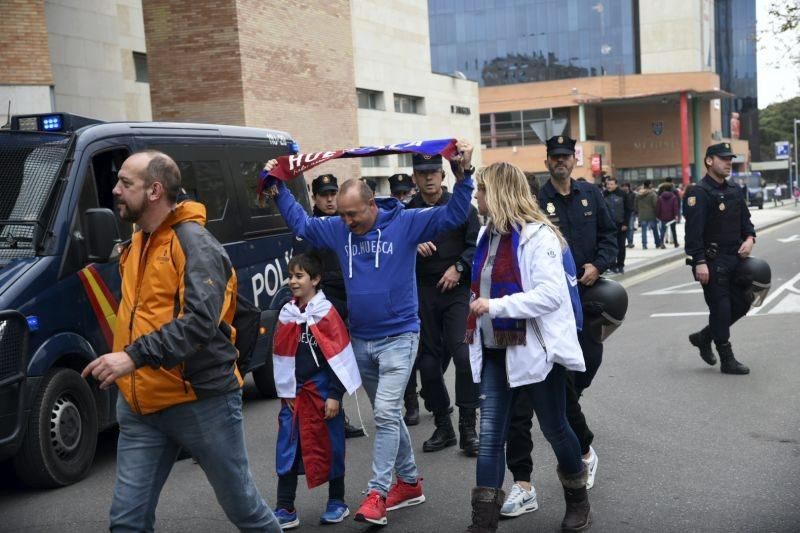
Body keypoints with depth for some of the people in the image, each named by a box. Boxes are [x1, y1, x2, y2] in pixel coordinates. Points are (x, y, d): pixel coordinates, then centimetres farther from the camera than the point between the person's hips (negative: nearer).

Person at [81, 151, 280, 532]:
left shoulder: (196, 245, -14)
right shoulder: (138, 243, 13)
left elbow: (200, 322, -28)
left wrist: (135, 356, -34)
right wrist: (124, 358, 16)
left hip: (203, 402, -7)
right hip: (141, 405, 7)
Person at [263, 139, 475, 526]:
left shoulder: (406, 223, -9)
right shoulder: (337, 229, 3)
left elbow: (453, 215, -11)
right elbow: (300, 223, 17)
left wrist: (463, 175, -24)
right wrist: (278, 189, 12)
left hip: (398, 337, -5)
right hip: (359, 340, 6)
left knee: (386, 414, -13)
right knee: (387, 415, 14)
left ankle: (377, 493, -8)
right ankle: (409, 482, 27)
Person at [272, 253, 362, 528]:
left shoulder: (326, 312, -8)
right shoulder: (286, 313, 7)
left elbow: (338, 356, -9)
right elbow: (281, 355, 11)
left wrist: (335, 395, -12)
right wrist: (284, 392, 6)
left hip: (323, 390, -5)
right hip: (294, 393, 5)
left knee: (331, 446, 5)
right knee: (287, 449, 3)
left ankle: (337, 502, 20)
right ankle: (285, 509, 8)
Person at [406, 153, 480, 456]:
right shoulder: (406, 212, 9)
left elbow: (476, 243, 1)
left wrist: (458, 267, -11)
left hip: (456, 289, -3)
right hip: (422, 292, 3)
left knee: (463, 354, -14)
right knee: (428, 360, 6)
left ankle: (468, 429, -5)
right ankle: (442, 427, 19)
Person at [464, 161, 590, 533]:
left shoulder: (538, 235, -14)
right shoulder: (487, 235, 10)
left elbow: (552, 293, -24)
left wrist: (495, 306, -25)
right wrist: (476, 319, 13)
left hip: (535, 349, -6)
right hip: (495, 351, 6)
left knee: (553, 428, 9)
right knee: (490, 435, 1)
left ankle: (578, 502, 32)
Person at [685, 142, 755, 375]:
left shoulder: (734, 191, 13)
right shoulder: (699, 193, -12)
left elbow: (745, 220, 20)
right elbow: (694, 230, -18)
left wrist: (750, 238, -2)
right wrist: (699, 262, -24)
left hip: (734, 258, 8)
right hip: (712, 261, -8)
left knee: (742, 303, 11)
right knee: (721, 308, -3)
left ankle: (704, 337, 27)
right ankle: (727, 360, 7)